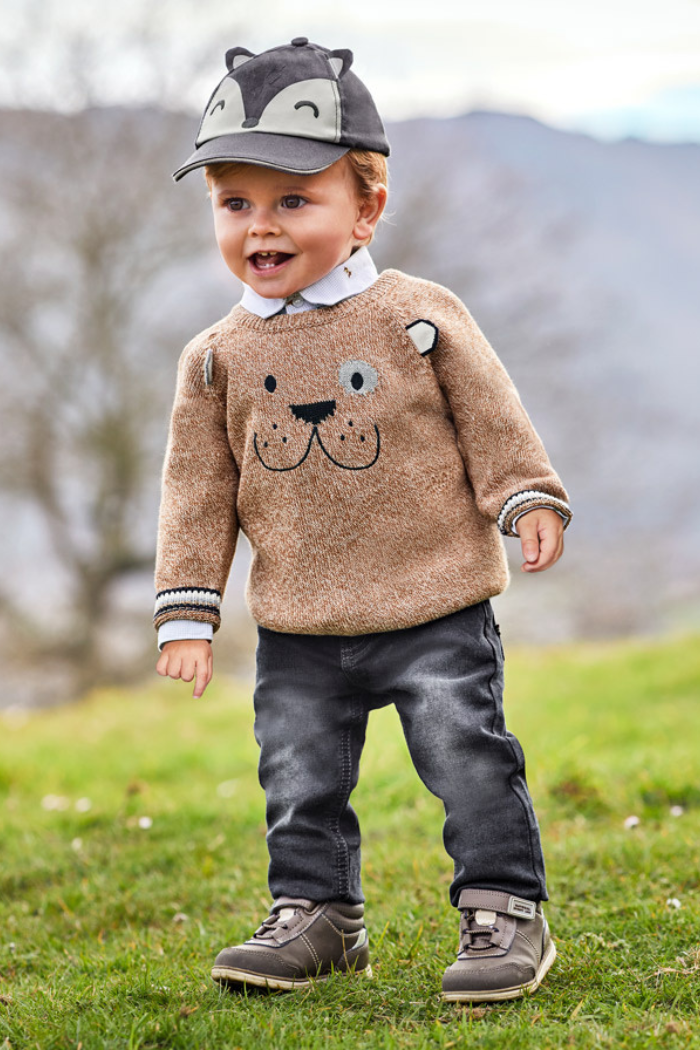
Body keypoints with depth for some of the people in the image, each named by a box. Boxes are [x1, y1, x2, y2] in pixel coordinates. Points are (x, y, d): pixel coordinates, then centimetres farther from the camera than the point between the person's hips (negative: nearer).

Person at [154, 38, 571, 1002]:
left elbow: (493, 422, 2)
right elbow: (199, 489, 7)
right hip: (300, 635, 3)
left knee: (470, 759, -5)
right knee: (301, 781, 9)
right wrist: (187, 610, 5)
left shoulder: (420, 318, -4)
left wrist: (528, 500, -8)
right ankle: (315, 916, 25)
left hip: (435, 613, -3)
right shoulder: (220, 358, 3)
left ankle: (506, 910, 7)